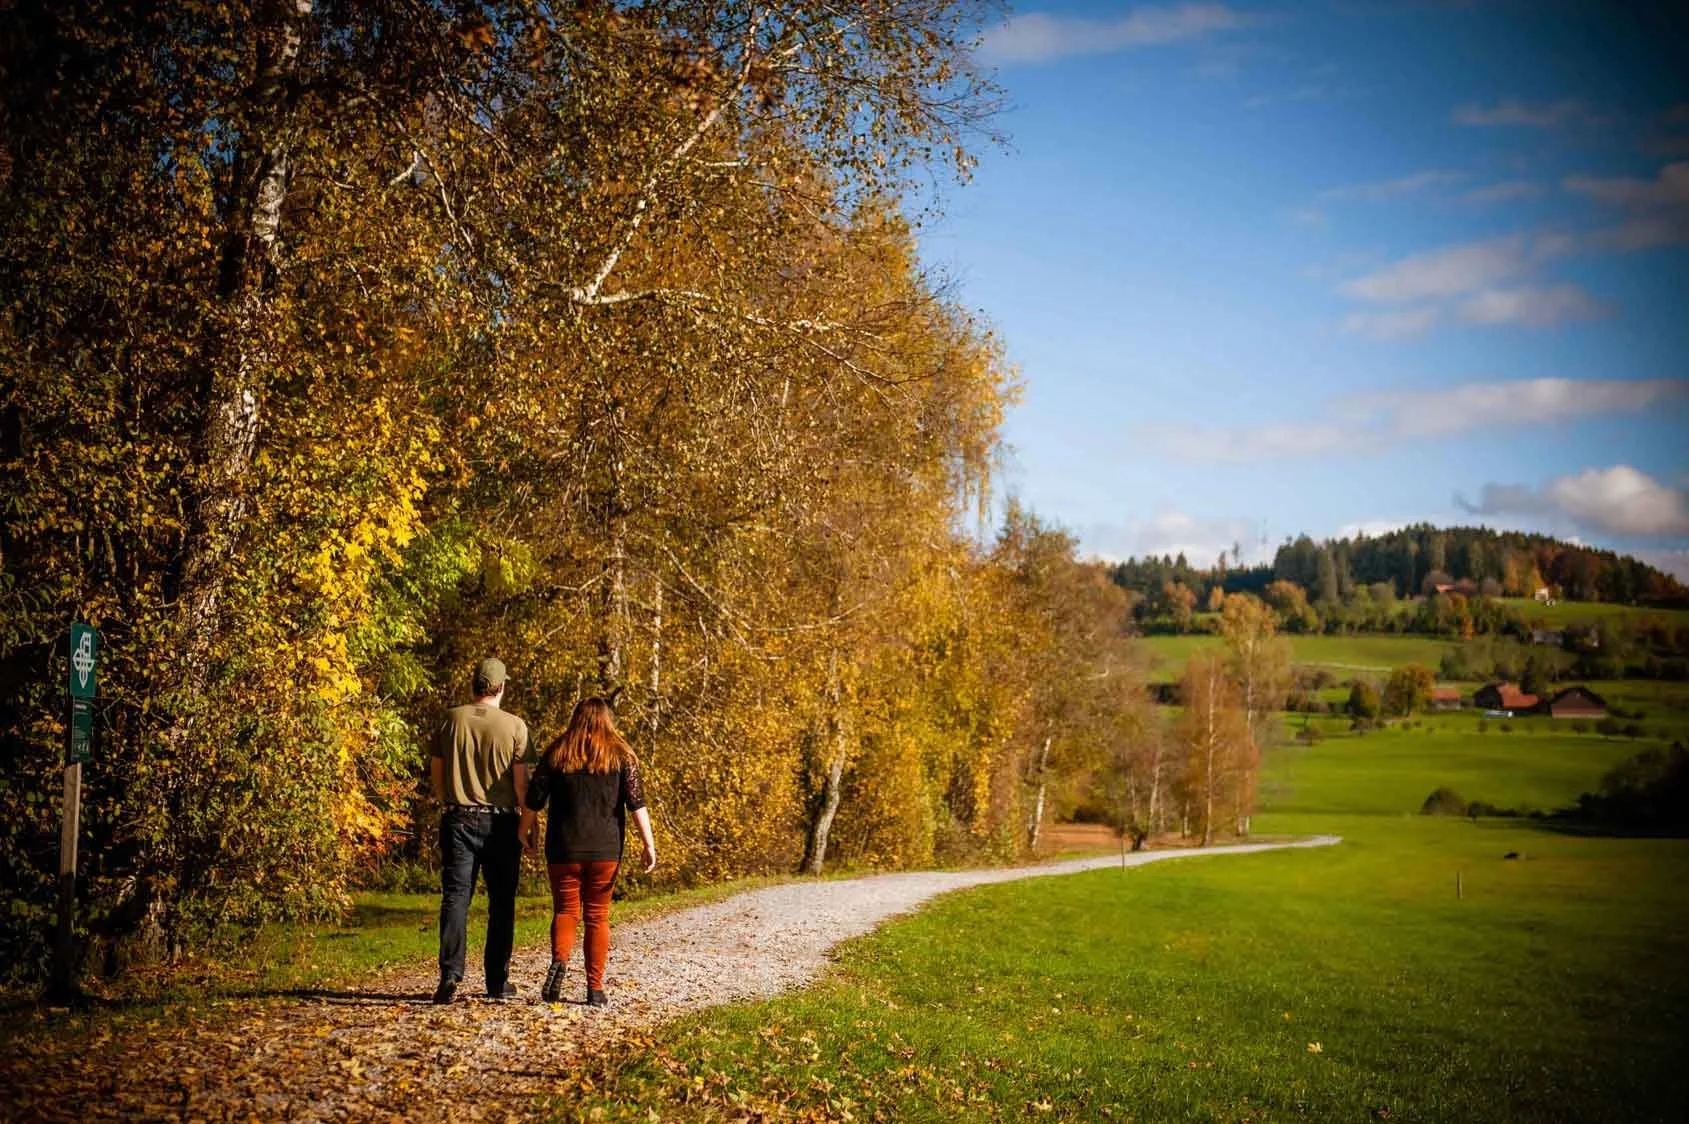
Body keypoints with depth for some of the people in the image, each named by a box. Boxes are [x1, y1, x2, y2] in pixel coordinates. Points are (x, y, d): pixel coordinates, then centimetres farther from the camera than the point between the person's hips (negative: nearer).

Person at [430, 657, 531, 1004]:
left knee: (455, 896, 1)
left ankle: (450, 972, -14)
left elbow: (435, 774, 8)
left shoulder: (451, 719, 2)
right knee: (501, 902, 8)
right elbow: (521, 782, -6)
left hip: (458, 819, 1)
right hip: (500, 822, -1)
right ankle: (497, 982, 14)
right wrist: (528, 820, 6)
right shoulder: (515, 726, -5)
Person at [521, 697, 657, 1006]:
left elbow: (534, 798, 5)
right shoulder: (621, 755, 3)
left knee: (565, 910, 8)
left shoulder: (557, 753, 4)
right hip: (605, 850, 0)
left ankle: (559, 960, -20)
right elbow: (636, 802, -5)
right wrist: (649, 844, -6)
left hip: (564, 849, 0)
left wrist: (526, 829, 20)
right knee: (598, 915, 8)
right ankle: (595, 987, 7)